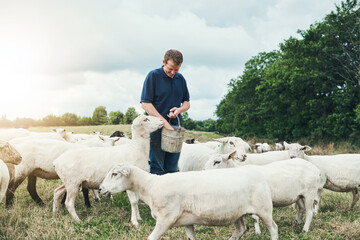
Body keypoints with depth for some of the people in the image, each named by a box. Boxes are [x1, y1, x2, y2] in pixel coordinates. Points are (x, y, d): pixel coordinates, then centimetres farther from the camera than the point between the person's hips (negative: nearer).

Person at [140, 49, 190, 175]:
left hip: (174, 127, 5)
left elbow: (187, 102, 19)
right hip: (156, 127, -5)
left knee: (172, 169, 7)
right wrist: (164, 122, -16)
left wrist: (180, 109, -6)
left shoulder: (180, 79, 12)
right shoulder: (153, 76, -5)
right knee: (157, 169, -5)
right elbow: (145, 104, -10)